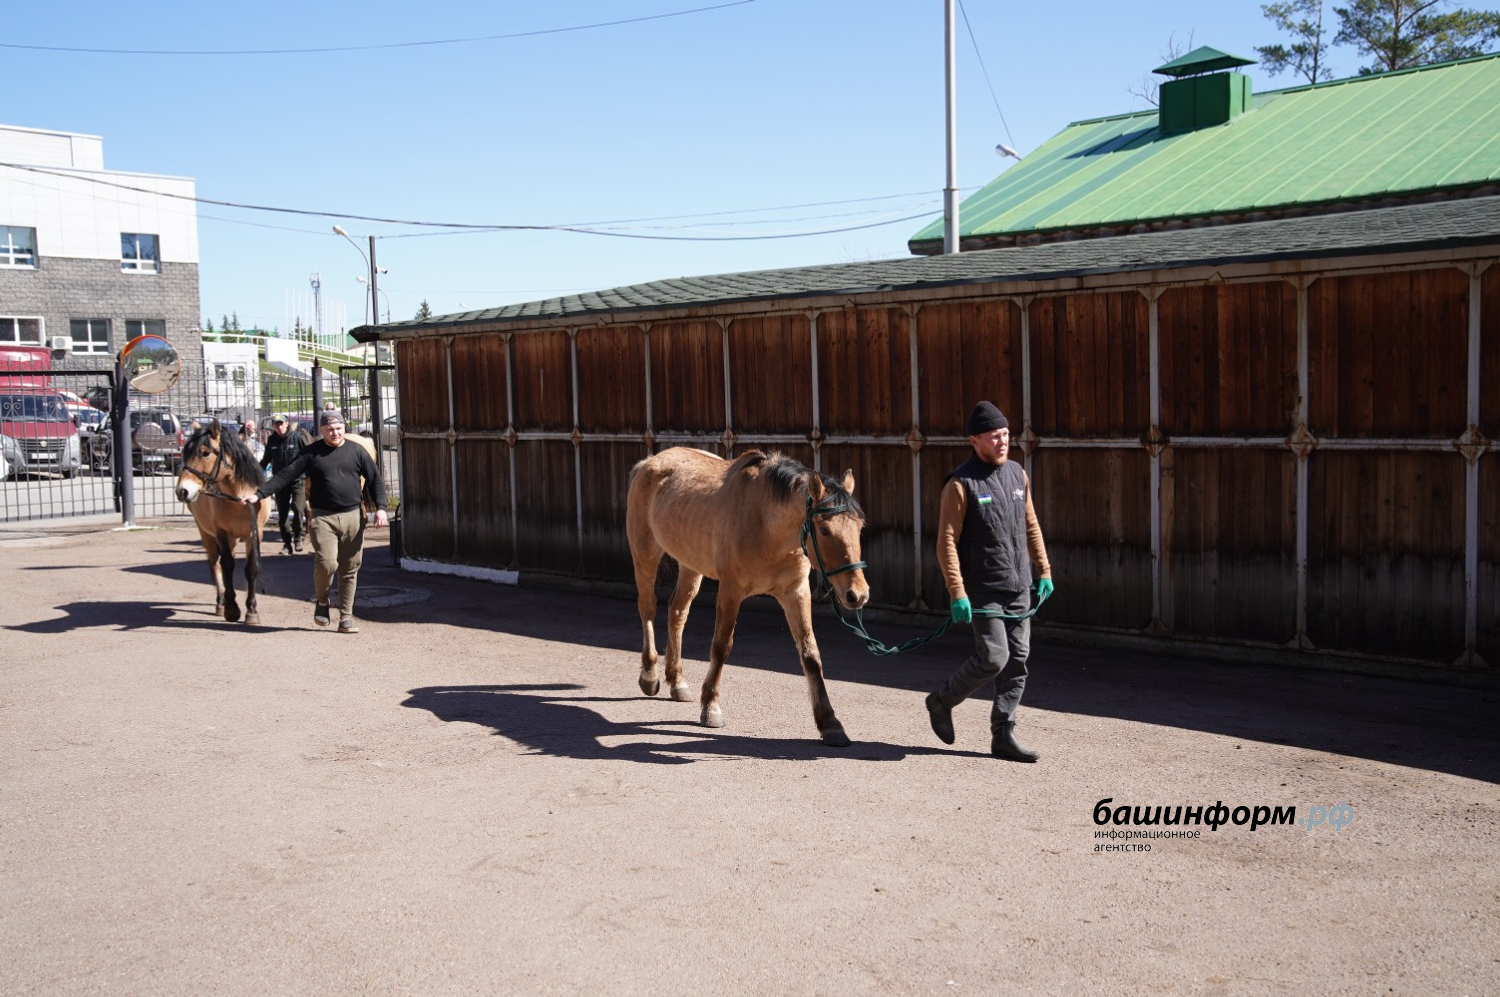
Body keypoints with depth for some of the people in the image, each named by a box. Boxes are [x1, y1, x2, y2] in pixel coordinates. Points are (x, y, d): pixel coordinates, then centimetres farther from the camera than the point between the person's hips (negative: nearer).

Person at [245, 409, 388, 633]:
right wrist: (259, 494, -8)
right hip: (323, 516, -2)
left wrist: (380, 507, -3)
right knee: (326, 563, -15)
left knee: (350, 569, 4)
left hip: (353, 516, 2)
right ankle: (321, 601, 14)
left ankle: (346, 617, 13)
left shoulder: (357, 451, 6)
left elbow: (375, 480, 8)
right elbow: (285, 475, 0)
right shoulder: (311, 453, 2)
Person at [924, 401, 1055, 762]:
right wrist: (957, 593, -20)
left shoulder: (1017, 474, 8)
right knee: (993, 658, -11)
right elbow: (946, 543, -15)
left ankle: (1003, 735, 17)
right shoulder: (961, 484, -13)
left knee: (1017, 661, 7)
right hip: (983, 590, -7)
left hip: (1019, 588, 7)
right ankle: (941, 702, 15)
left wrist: (1043, 570, 13)